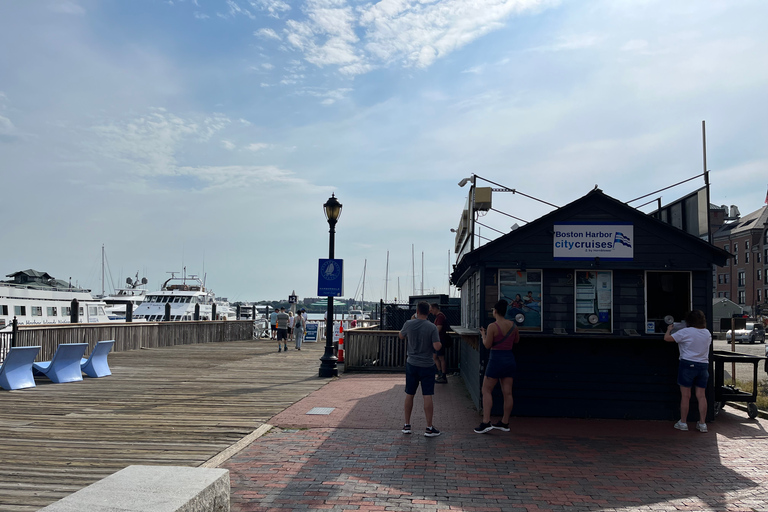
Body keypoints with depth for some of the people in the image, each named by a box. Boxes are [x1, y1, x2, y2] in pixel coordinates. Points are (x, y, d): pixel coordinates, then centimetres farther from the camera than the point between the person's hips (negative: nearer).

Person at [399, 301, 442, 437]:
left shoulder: (408, 324, -5)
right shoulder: (432, 327, -13)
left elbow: (401, 336, 14)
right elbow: (437, 347, -17)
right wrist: (438, 340, 4)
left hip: (411, 364, 3)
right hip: (427, 365, -3)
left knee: (409, 394, 13)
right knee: (427, 396, 1)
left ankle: (407, 425, 21)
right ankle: (429, 428, 5)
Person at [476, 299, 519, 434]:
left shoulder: (493, 326, -14)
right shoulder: (513, 325, 4)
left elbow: (487, 345, -10)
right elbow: (516, 340, 18)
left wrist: (483, 335, 6)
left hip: (496, 359, -6)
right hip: (510, 359, 6)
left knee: (486, 390, 2)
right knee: (507, 392, 9)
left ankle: (486, 422, -6)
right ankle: (505, 423, 16)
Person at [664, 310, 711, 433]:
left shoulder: (686, 332, -11)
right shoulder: (707, 333, 8)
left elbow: (667, 338, -10)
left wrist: (669, 329, 10)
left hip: (688, 364, -5)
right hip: (703, 365, 5)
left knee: (685, 395, 3)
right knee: (701, 395, 7)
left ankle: (683, 423, 9)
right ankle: (702, 424, 9)